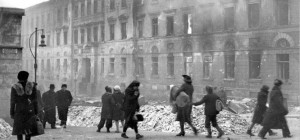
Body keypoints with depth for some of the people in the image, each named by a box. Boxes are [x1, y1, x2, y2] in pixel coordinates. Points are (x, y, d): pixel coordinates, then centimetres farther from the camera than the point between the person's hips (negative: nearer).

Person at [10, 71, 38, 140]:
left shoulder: (15, 87, -5)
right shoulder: (31, 86, -2)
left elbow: (13, 101, -6)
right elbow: (35, 100, -1)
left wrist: (11, 113, 1)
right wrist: (36, 112, 5)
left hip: (19, 111, -1)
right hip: (30, 110, 1)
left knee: (19, 129, 5)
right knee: (29, 128, 11)